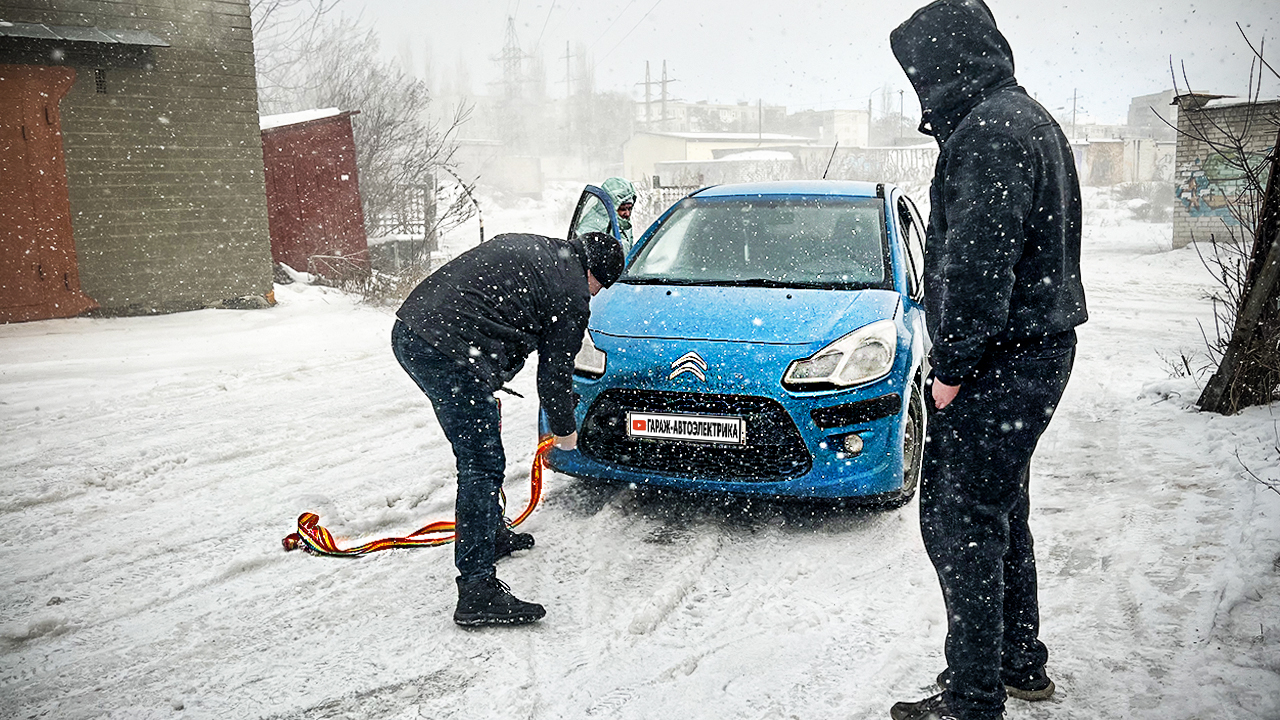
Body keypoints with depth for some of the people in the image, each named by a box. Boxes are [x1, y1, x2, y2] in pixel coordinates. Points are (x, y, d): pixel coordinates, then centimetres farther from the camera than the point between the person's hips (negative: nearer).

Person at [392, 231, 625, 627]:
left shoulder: (528, 247, 24)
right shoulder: (572, 295, 1)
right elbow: (555, 374, 5)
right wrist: (565, 430, 23)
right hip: (451, 353, -10)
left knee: (479, 453, 24)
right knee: (482, 467, -4)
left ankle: (491, 533, 42)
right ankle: (478, 592, -2)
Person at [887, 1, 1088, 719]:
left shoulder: (989, 128, -16)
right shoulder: (1029, 116, 17)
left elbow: (978, 261, -24)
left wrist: (952, 365, -16)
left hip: (999, 364, -11)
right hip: (1039, 346, 11)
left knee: (960, 523, -2)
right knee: (1001, 515, 20)